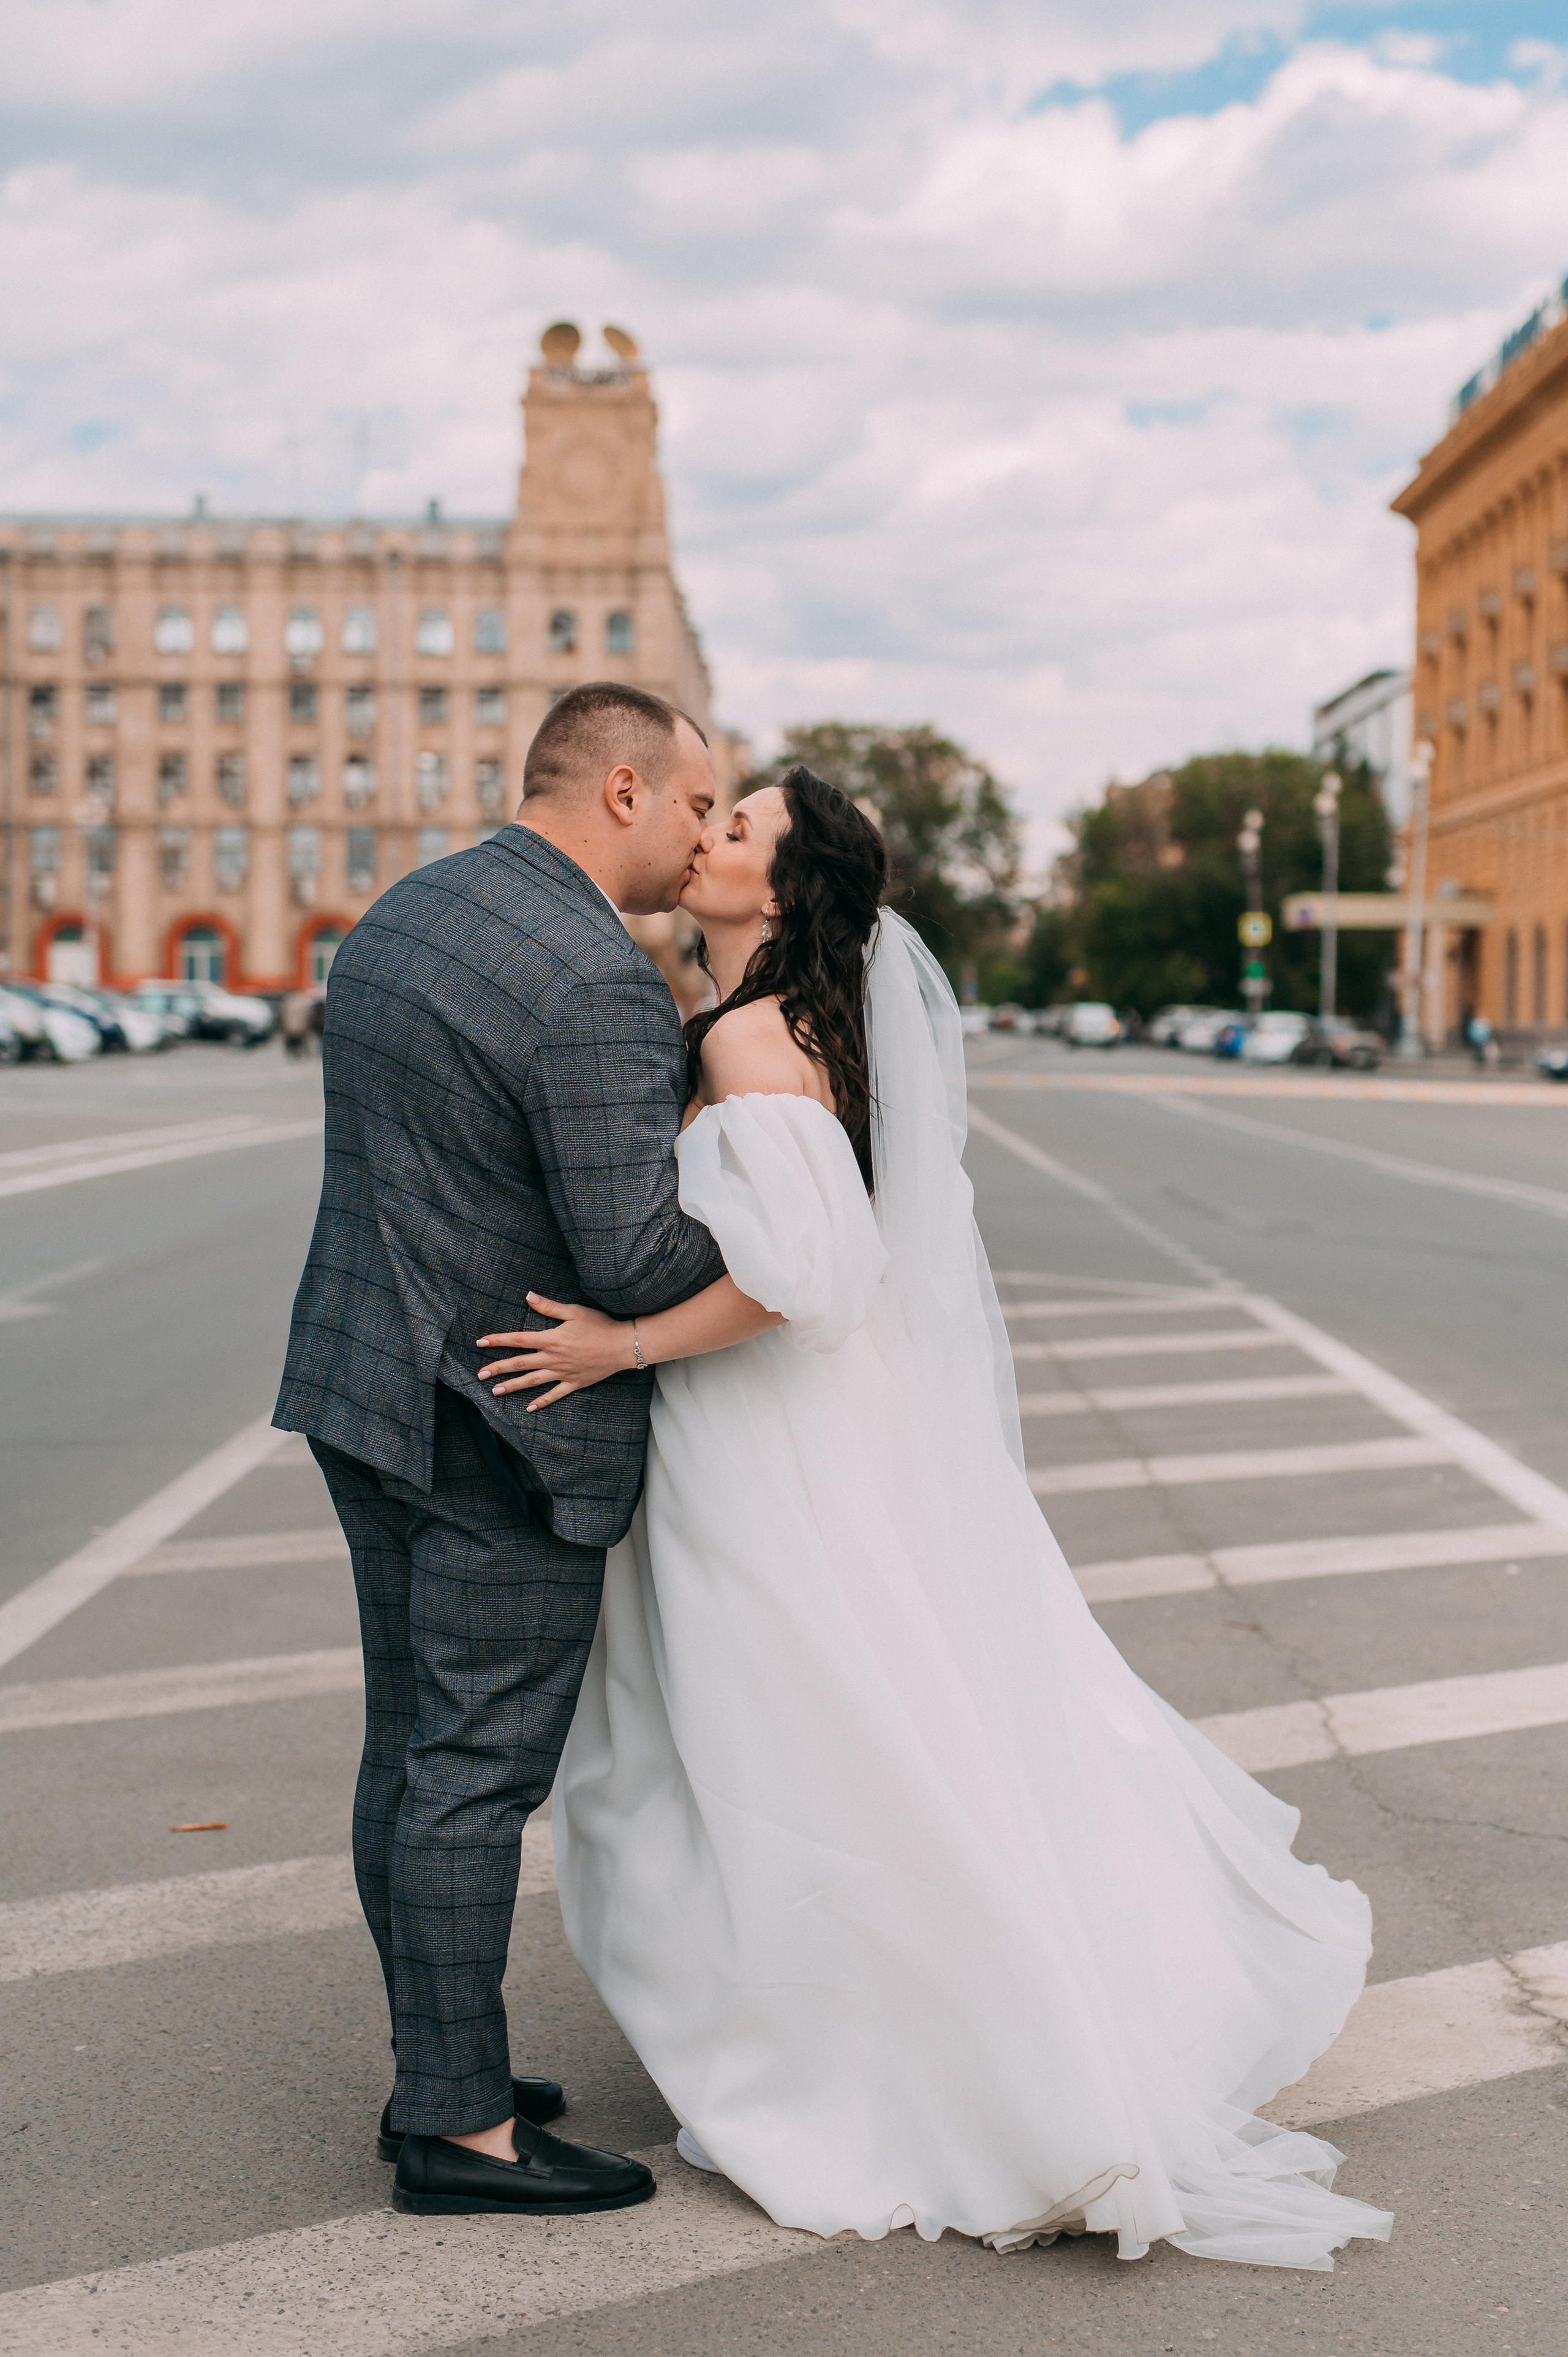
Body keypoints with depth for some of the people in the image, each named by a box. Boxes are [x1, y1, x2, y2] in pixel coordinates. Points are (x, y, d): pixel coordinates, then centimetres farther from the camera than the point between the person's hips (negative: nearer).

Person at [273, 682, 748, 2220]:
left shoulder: (398, 919, 10)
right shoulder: (600, 985, -20)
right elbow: (638, 1260, -23)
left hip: (367, 1390, 10)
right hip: (505, 1432, -9)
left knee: (413, 1752, 15)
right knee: (475, 1775, -1)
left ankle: (437, 2074, 27)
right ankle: (459, 2129, 10)